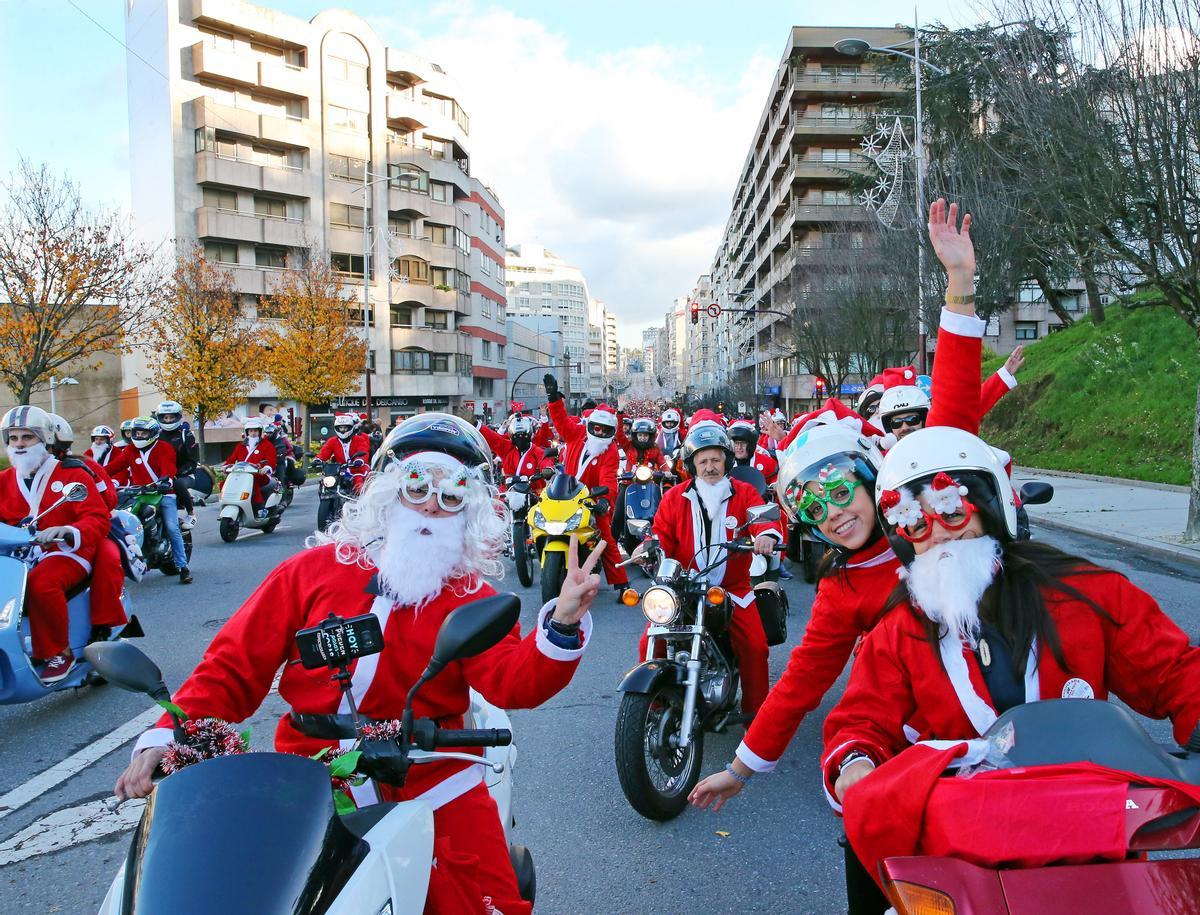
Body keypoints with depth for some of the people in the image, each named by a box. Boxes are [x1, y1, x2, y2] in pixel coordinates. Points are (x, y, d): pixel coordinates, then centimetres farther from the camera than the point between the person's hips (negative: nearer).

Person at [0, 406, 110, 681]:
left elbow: (99, 518, -9)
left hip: (65, 552, -5)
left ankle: (58, 653, -18)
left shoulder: (72, 475, 2)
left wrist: (68, 531, -29)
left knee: (40, 583, -35)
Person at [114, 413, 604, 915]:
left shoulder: (473, 599, 2)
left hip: (429, 779, 0)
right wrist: (167, 734, -10)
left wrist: (562, 624, -33)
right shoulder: (316, 568, 3)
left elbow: (514, 681, -14)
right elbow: (236, 664, 4)